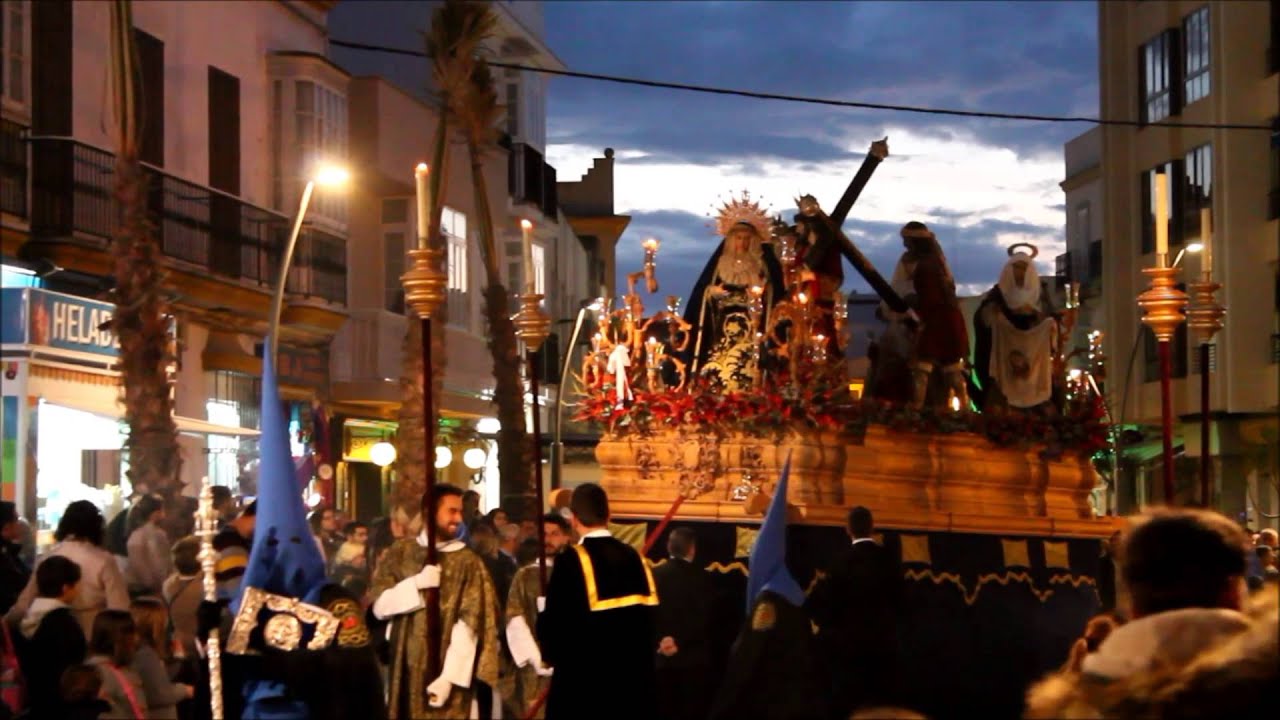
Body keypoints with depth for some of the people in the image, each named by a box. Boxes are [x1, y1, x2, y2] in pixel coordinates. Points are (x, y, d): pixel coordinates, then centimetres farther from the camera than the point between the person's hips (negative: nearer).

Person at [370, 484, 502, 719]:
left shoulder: (468, 562, -2)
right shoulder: (401, 552, 7)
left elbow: (469, 624, -9)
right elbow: (379, 606, 1)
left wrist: (449, 677, -18)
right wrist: (417, 583, -15)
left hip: (446, 670, -2)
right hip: (405, 667, 3)